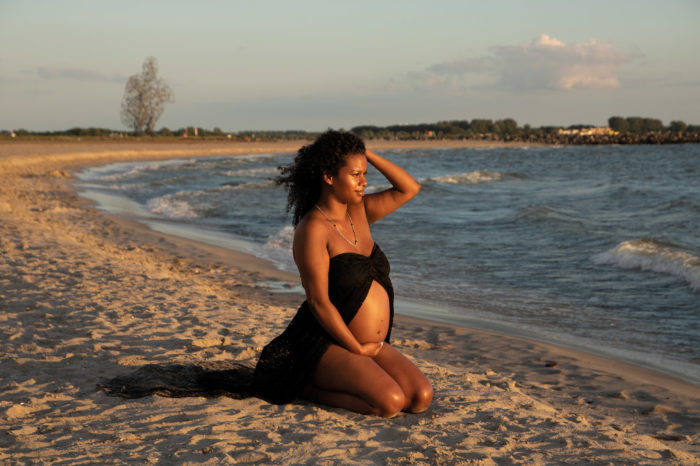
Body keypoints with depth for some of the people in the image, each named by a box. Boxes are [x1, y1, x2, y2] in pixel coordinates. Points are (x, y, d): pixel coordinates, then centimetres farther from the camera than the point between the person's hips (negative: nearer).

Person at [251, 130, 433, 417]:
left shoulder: (358, 211, 7)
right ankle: (305, 387, -4)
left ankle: (332, 381, 9)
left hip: (369, 343, 8)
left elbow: (409, 189, 9)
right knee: (389, 402, -26)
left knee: (421, 398, -9)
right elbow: (319, 301, -19)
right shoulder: (312, 228, -16)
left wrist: (365, 153, 1)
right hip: (324, 344, -8)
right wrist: (358, 349, -14)